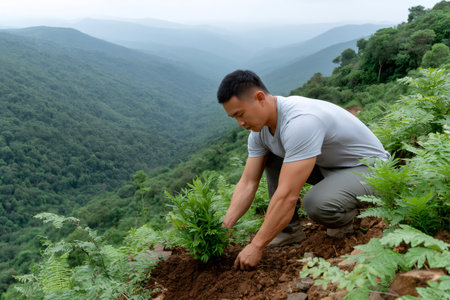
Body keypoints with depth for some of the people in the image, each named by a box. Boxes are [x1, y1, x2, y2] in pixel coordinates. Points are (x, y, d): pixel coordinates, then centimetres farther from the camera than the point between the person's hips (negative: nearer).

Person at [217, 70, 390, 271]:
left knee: (316, 204, -36)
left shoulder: (300, 121, -36)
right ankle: (289, 230, 0)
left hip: (369, 167, -8)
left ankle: (346, 216, 1)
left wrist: (256, 246, -32)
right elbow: (248, 183, -4)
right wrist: (224, 227, -13)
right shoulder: (260, 129, -7)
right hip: (329, 164, 8)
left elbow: (288, 195, -37)